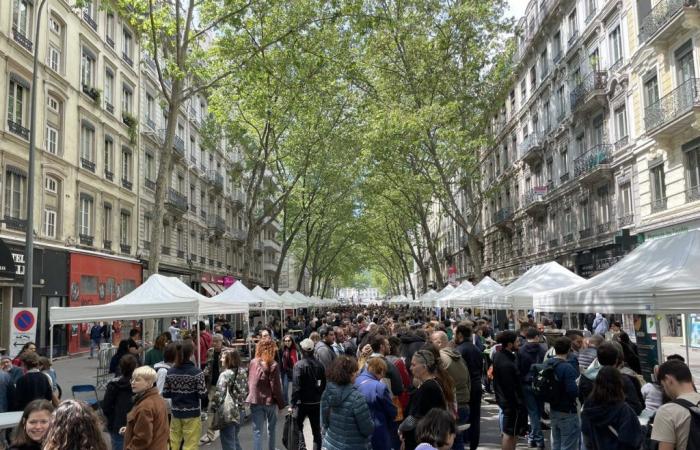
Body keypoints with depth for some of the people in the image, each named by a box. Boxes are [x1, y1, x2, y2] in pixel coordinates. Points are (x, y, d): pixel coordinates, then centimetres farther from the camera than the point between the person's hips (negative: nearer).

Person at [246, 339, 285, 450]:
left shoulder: (252, 363, 1)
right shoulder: (273, 365, -14)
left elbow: (249, 382, 6)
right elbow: (275, 387, -13)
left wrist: (251, 396, 14)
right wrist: (281, 403, -5)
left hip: (255, 400, 3)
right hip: (269, 400, -2)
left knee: (257, 430, 4)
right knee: (271, 428, 19)